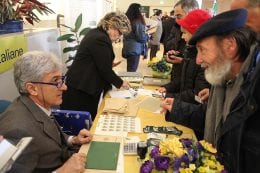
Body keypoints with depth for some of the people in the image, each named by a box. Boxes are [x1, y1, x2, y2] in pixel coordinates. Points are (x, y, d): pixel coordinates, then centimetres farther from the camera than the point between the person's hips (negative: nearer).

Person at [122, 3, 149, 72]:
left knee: (129, 69, 18)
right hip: (134, 49, -7)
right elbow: (141, 38, -16)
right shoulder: (138, 22, -16)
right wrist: (147, 35, 3)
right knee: (132, 70, 0)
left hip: (127, 48, 8)